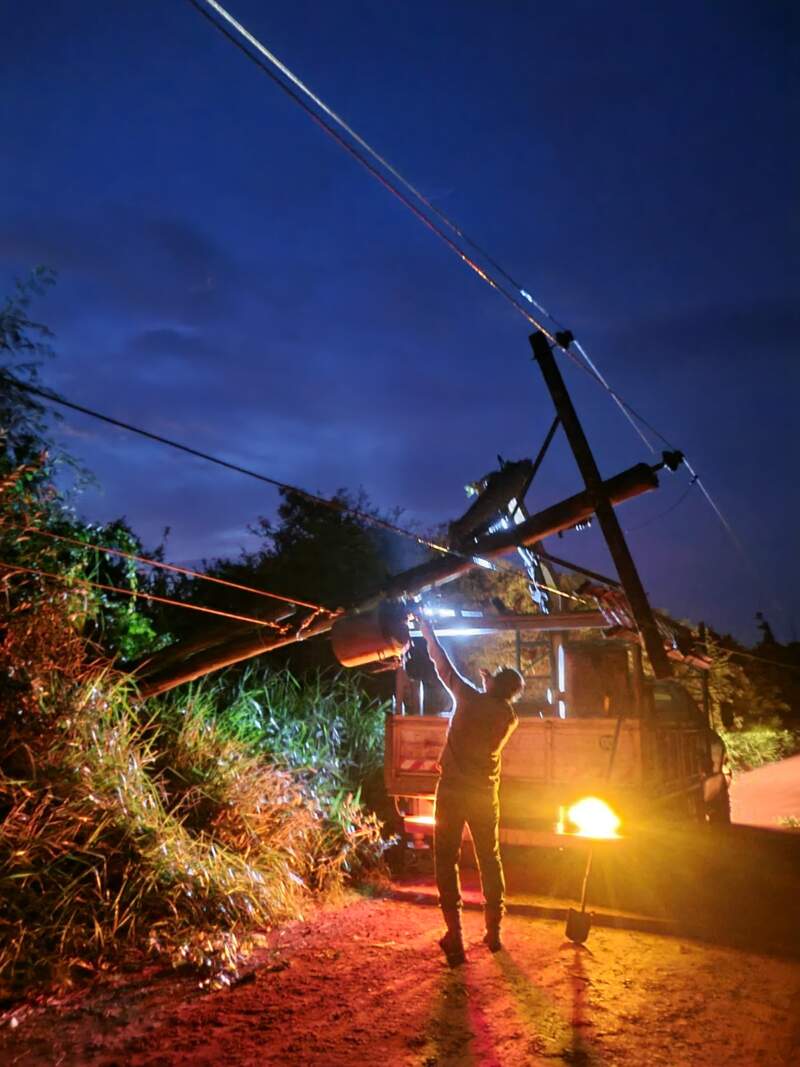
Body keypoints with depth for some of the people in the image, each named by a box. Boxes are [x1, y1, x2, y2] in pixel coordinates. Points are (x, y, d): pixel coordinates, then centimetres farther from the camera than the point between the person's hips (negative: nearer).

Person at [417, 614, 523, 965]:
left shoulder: (470, 698, -10)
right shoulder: (510, 718, -1)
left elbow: (442, 663, 0)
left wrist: (427, 630, 11)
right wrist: (491, 686, 25)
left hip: (452, 792, -3)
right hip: (485, 795, 4)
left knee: (446, 862, 3)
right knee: (490, 860, 18)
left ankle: (455, 939, -1)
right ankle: (494, 932, 25)